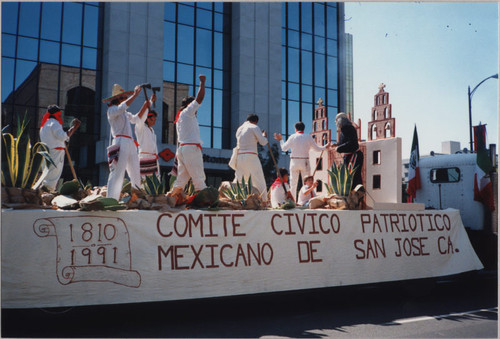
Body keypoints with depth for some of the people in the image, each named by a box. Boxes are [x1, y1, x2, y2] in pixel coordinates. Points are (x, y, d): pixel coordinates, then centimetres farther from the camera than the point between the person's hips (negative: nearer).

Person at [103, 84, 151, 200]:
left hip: (130, 144, 9)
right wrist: (135, 94, -12)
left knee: (135, 174, 9)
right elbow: (123, 106, -18)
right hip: (120, 142, -9)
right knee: (117, 173, -15)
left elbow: (136, 119, 36)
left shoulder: (125, 113, 24)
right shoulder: (112, 110, 1)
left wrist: (145, 106, 25)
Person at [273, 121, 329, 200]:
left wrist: (280, 140, 21)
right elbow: (317, 148, 10)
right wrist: (325, 146, 29)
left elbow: (284, 148, 5)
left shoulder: (292, 137, -1)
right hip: (305, 162, 0)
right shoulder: (308, 137, 2)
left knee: (293, 183, 6)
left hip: (294, 162, 0)